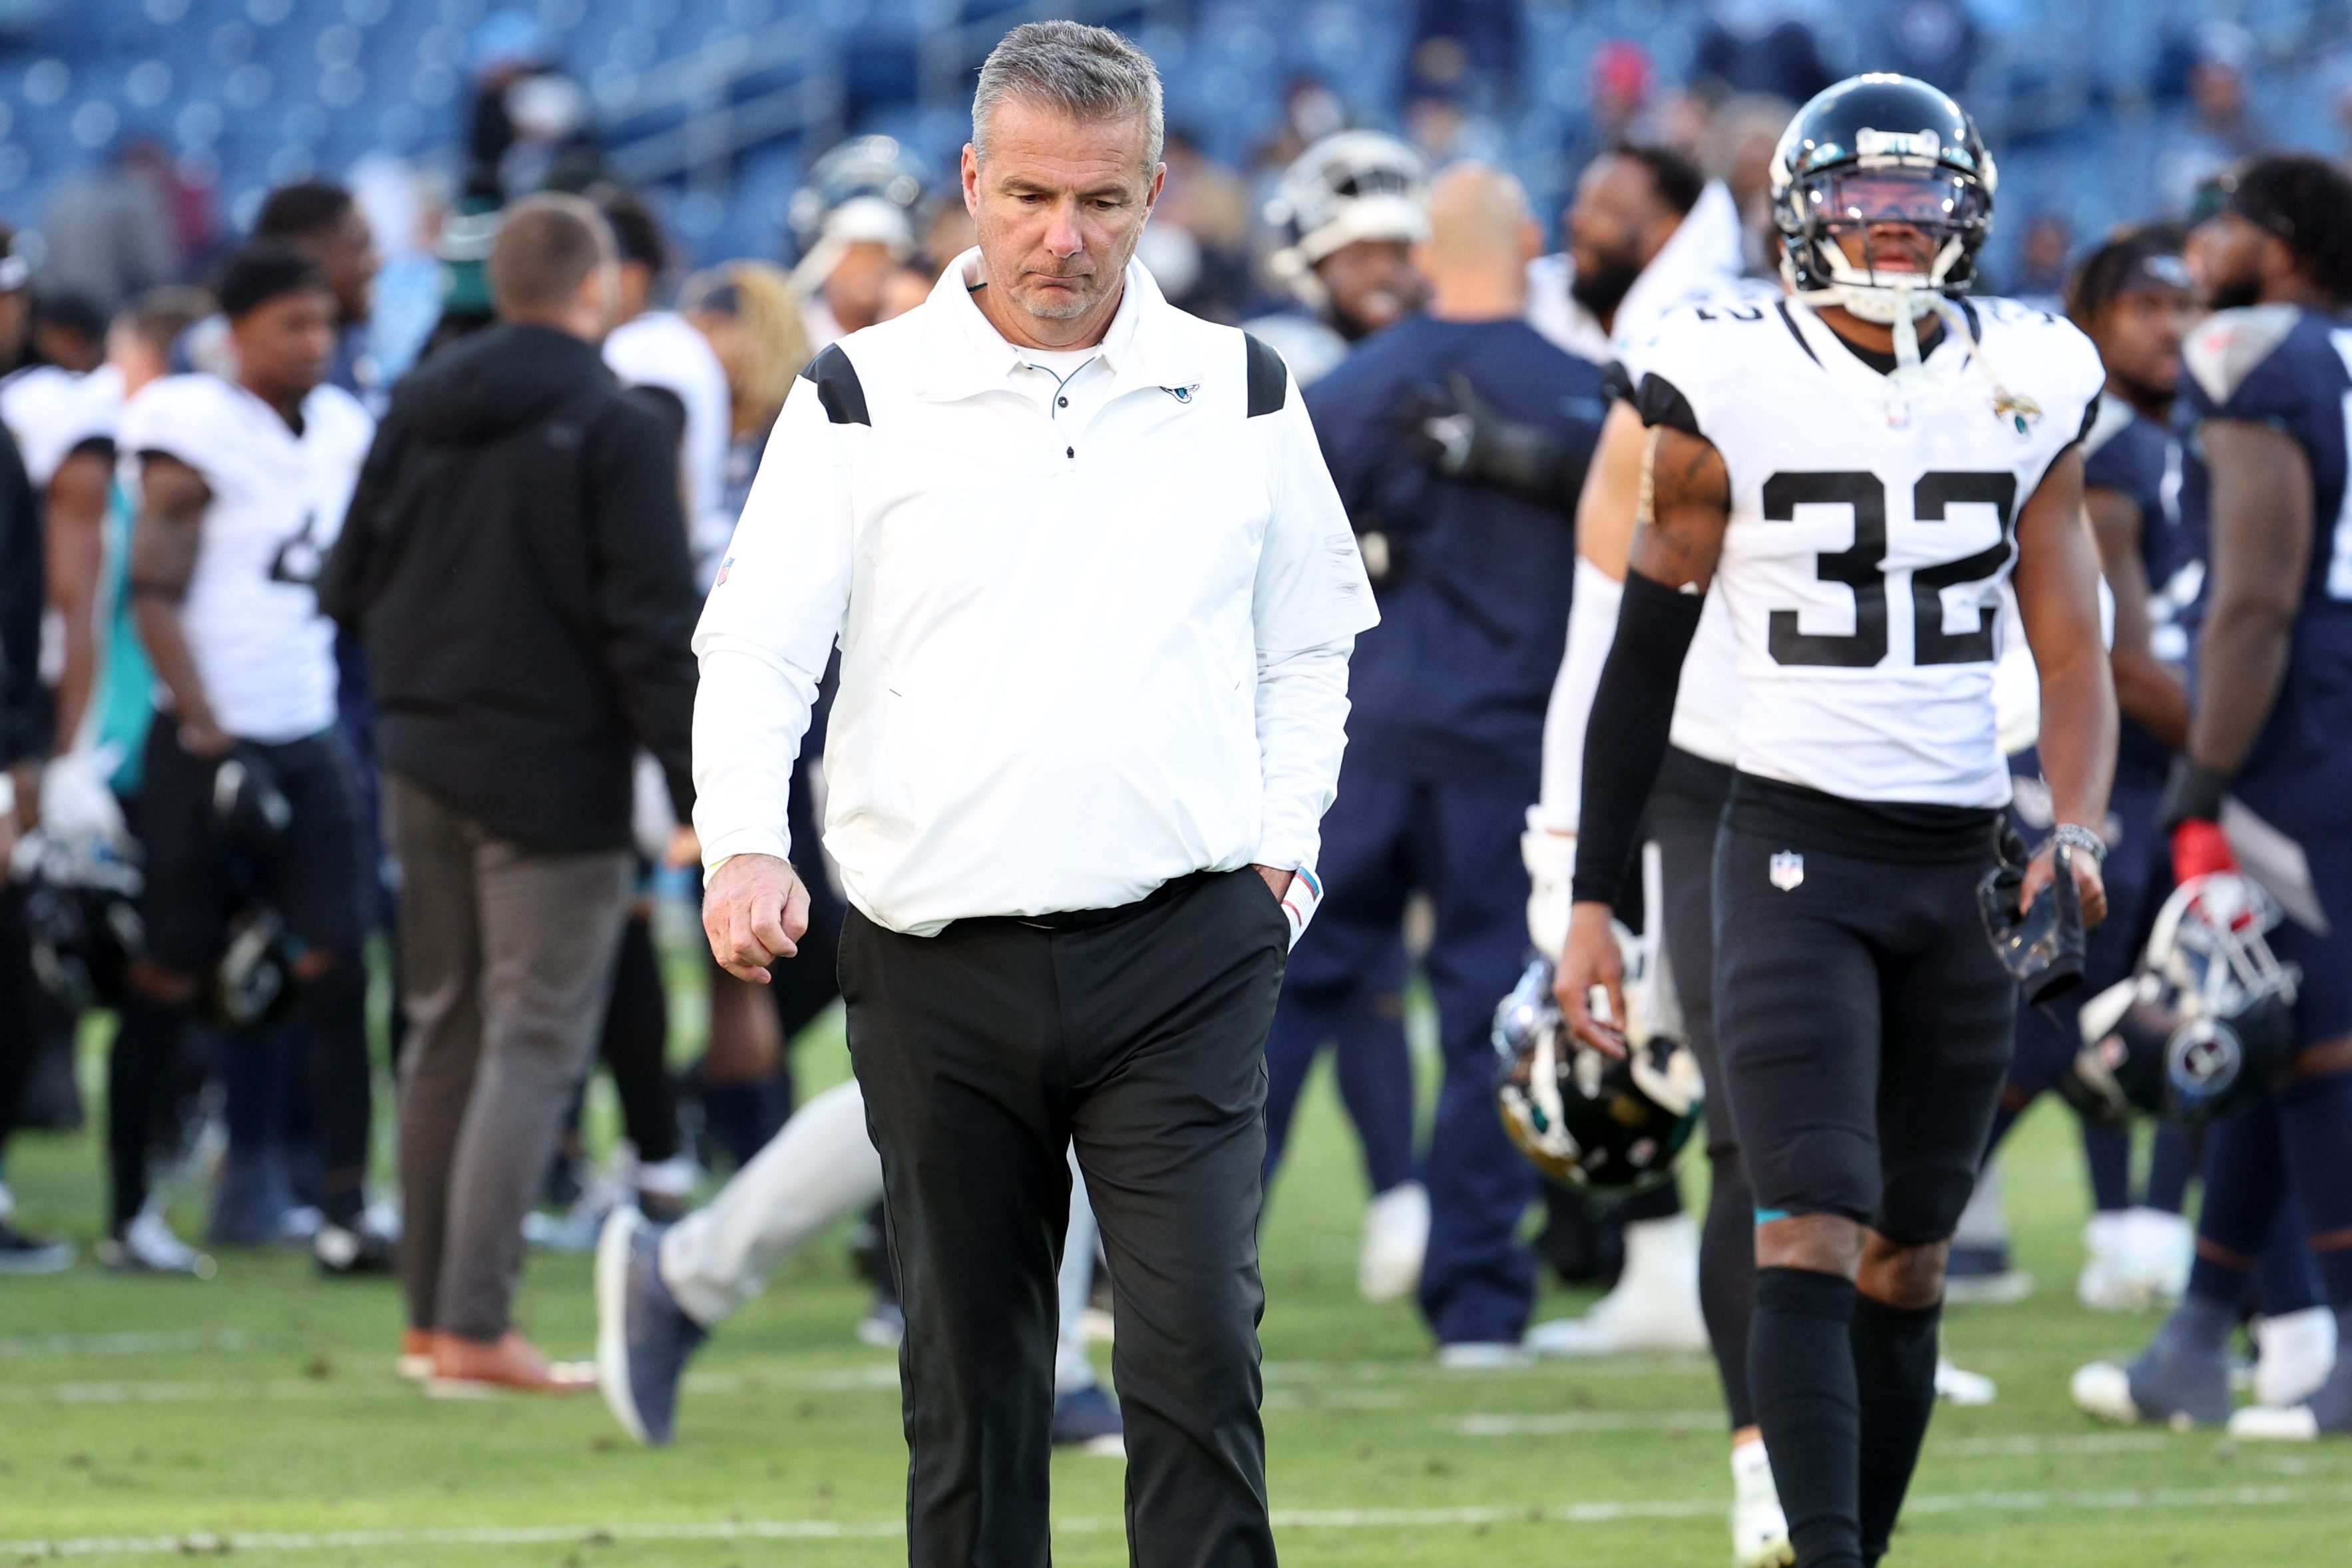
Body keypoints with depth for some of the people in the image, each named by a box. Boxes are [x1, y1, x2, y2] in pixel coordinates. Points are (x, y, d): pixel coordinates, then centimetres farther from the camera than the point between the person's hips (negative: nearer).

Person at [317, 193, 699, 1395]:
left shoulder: (419, 410, 7)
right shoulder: (615, 432, -12)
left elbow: (348, 586, 10)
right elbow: (653, 630, -15)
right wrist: (699, 790, -13)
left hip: (423, 758, 7)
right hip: (552, 776, -6)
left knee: (443, 1030, 16)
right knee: (534, 1044, -4)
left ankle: (429, 1316, 19)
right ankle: (475, 1329, -10)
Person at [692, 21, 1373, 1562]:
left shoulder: (1242, 397, 7)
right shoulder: (861, 402, 2)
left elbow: (1307, 647, 18)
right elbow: (757, 648, -1)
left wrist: (1279, 848, 5)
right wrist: (744, 843, -18)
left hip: (1181, 954, 0)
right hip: (938, 963, 0)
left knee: (1197, 1351, -12)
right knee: (971, 1376, 7)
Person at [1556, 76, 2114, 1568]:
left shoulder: (2026, 392, 5)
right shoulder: (1730, 395, -3)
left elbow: (2073, 652, 8)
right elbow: (1646, 659, 4)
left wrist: (2077, 835, -11)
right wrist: (1593, 900, 2)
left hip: (1963, 867, 3)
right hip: (1798, 850, -3)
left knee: (1907, 1264, 9)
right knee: (1813, 1238, -16)